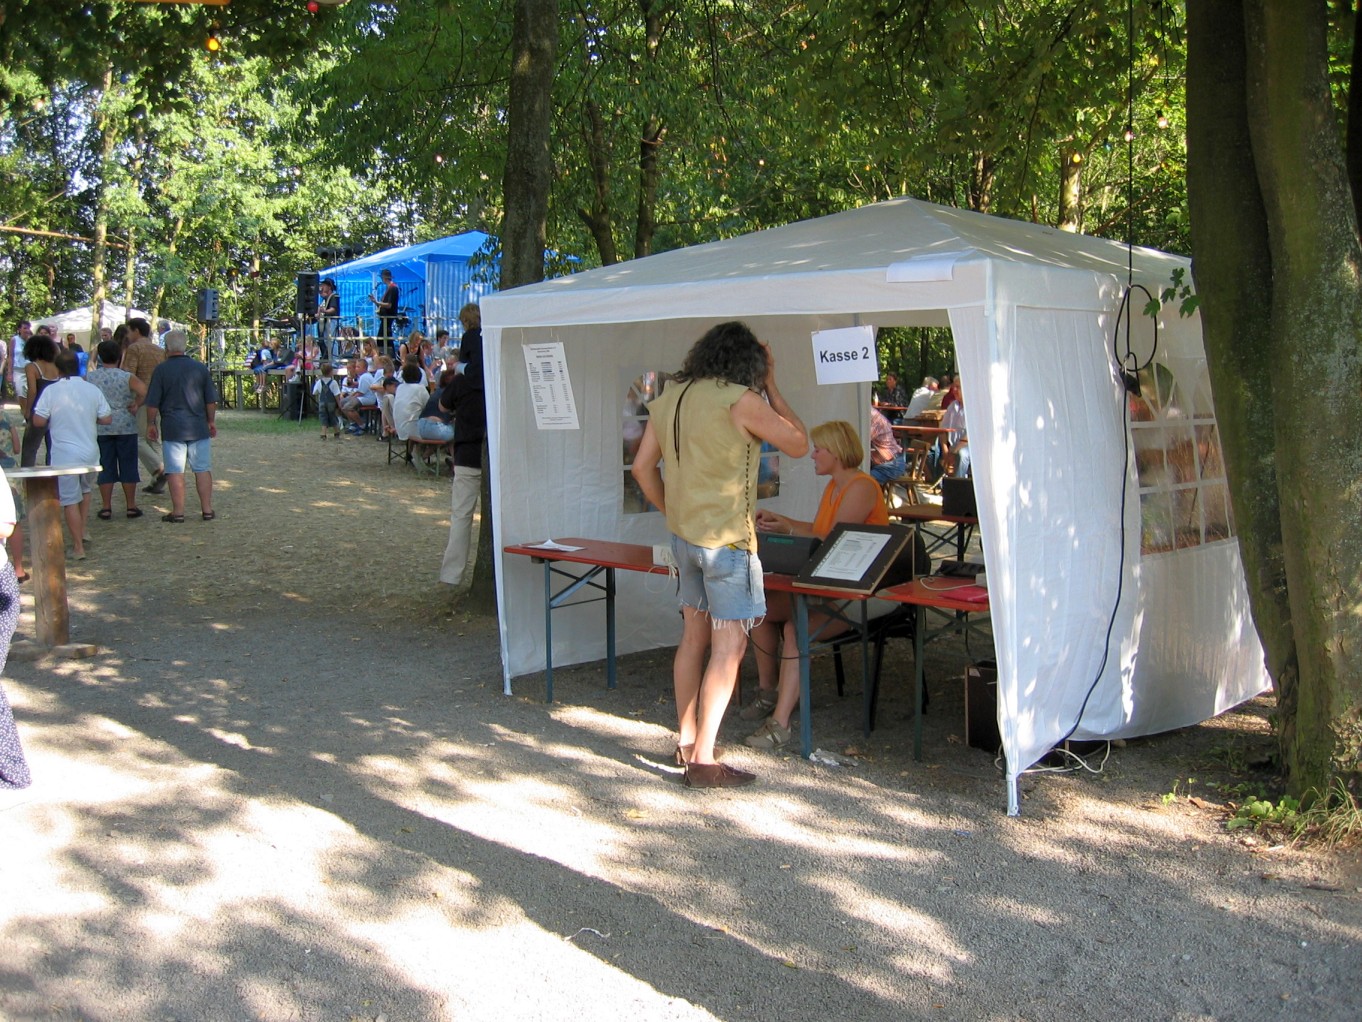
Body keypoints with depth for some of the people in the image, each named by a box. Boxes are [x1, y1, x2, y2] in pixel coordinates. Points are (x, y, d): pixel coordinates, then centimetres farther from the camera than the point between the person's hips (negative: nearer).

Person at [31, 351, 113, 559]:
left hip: (64, 454, -3)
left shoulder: (51, 391, -9)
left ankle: (78, 547, 4)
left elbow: (38, 421, -10)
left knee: (70, 499, 4)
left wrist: (55, 421, 11)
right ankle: (83, 531, 27)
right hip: (90, 452, 3)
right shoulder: (92, 389, -2)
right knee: (85, 489, 28)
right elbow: (106, 419, 1)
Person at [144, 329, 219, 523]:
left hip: (173, 428, -2)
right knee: (203, 469, 7)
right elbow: (211, 400, 7)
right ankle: (207, 510, 8)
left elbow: (152, 403, -4)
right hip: (199, 427, 2)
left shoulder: (161, 370, -4)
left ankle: (178, 512, 4)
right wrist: (211, 421, 18)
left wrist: (151, 423, 9)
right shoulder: (200, 368, 4)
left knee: (175, 471, 2)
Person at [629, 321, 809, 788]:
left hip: (683, 535, 8)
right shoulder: (740, 399, -13)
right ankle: (703, 760, -2)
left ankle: (686, 742, 26)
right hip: (725, 538, -8)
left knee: (694, 637, 16)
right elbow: (797, 444, -3)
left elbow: (643, 466, 13)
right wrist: (770, 385, 4)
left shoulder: (670, 396, 8)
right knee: (729, 646, -2)